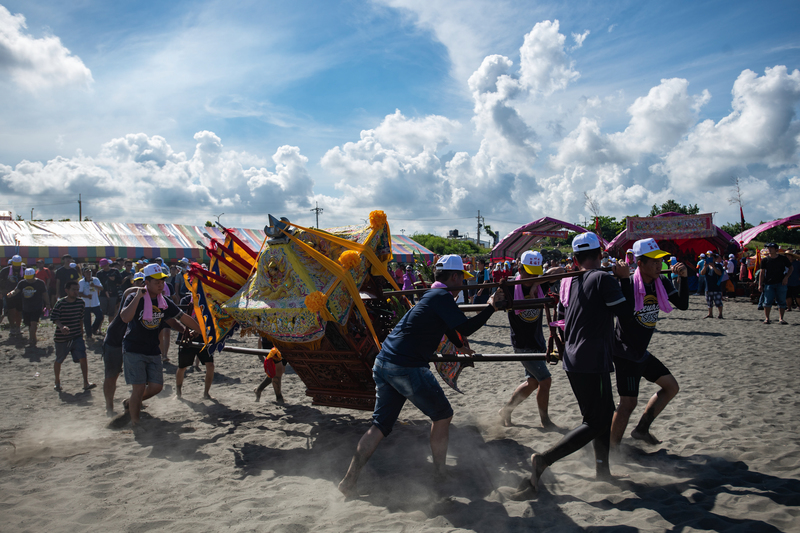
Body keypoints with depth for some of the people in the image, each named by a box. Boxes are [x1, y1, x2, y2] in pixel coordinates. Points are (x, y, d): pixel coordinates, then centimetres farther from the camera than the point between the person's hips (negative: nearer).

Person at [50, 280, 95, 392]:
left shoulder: (80, 302, 2)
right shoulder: (60, 303, -12)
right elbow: (54, 318, -18)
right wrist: (61, 326, -36)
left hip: (77, 337, 3)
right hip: (62, 338, -3)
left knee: (83, 358, -10)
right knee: (59, 360, 13)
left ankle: (86, 383, -7)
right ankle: (57, 383, 33)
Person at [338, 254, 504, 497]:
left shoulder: (432, 295, 22)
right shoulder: (442, 297, -7)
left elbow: (447, 324, 39)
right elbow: (465, 328, -12)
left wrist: (460, 345, 53)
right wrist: (491, 306, -1)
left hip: (382, 364, 9)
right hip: (407, 368, -9)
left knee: (380, 425, 13)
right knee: (443, 416, 10)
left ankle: (349, 481, 10)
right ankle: (440, 477, 19)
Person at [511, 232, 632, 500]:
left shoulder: (566, 282, 9)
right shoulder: (603, 279, -14)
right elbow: (626, 310, -8)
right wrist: (625, 279, 0)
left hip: (573, 360, 9)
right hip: (593, 362, -8)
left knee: (604, 414, 22)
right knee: (596, 423, -3)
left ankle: (602, 469, 27)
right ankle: (543, 461, -14)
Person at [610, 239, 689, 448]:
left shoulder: (661, 282, 2)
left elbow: (683, 304, -1)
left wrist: (683, 278, -11)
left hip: (641, 353, 9)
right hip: (625, 354, -9)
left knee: (671, 386, 15)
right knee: (629, 402, -7)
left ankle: (641, 429, 23)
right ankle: (611, 449, 8)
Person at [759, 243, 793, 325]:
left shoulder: (783, 258, 3)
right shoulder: (765, 260, 3)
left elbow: (791, 268, 11)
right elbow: (762, 273, 5)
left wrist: (786, 277, -5)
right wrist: (760, 284, -1)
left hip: (781, 283, 0)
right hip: (768, 283, 0)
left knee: (782, 302, 1)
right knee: (767, 301, -4)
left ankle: (781, 319, 7)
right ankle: (767, 318, 4)